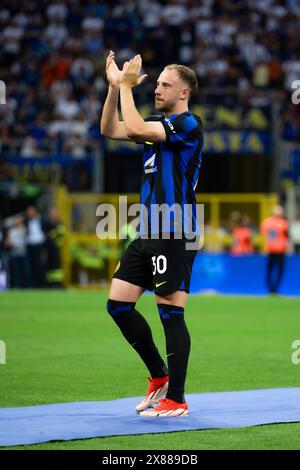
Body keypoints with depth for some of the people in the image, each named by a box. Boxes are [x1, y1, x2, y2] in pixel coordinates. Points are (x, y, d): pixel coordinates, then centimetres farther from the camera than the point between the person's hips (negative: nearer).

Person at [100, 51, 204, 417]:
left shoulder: (188, 124, -10)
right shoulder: (158, 123, 17)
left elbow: (134, 129, -21)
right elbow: (110, 130, 15)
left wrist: (127, 86, -10)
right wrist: (114, 86, 7)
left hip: (174, 235, -9)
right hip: (148, 233, 9)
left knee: (170, 313, -6)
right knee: (118, 304, 7)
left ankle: (176, 398, 1)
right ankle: (159, 376, 19)